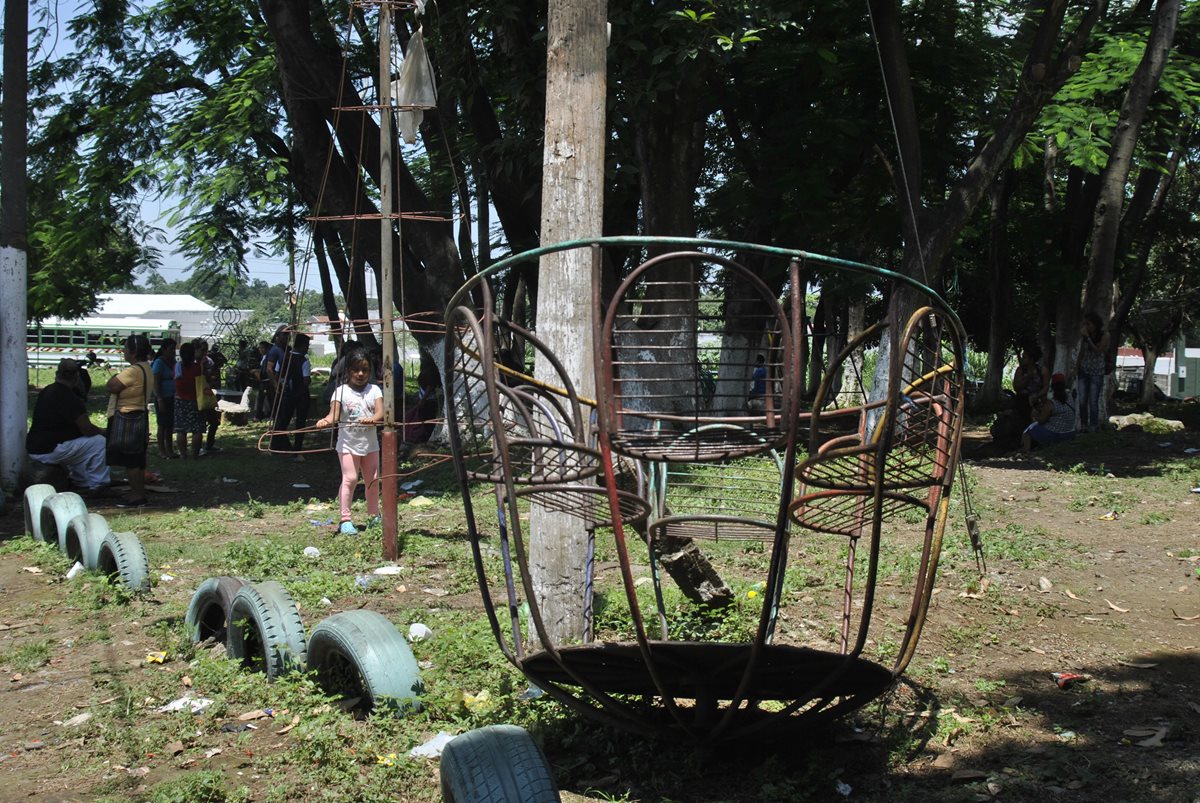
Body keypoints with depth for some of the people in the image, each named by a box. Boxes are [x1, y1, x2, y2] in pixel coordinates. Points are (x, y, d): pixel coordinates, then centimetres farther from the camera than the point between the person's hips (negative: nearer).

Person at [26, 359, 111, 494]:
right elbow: (87, 429, -16)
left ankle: (81, 483, 33)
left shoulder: (46, 391, 12)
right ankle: (96, 485, 4)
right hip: (49, 451, -10)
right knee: (100, 442, -6)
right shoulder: (69, 398, -17)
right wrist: (102, 432, 5)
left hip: (33, 449, 10)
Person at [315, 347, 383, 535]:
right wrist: (325, 421, -39)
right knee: (349, 479, -11)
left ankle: (374, 516, 28)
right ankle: (345, 519, -7)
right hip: (348, 444, -3)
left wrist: (372, 419, -34)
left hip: (370, 443, 3)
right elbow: (334, 415, -17)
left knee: (372, 480, 12)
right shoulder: (341, 391, -6)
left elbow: (380, 412, -12)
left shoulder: (374, 390, 1)